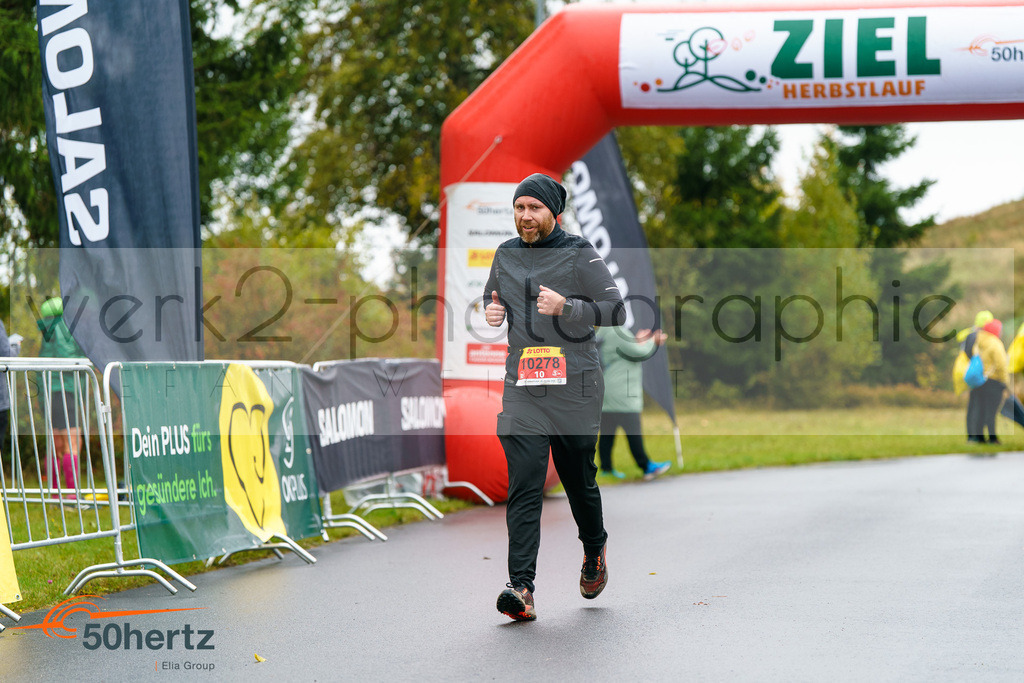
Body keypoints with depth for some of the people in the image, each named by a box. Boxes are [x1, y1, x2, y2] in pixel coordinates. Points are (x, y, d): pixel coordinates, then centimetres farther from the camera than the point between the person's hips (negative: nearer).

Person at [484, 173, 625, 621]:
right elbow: (490, 299, 28)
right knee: (523, 485, -10)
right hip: (522, 388, 3)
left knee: (579, 478, 10)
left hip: (575, 386, -2)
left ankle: (594, 550, 40)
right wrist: (491, 312, 4)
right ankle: (521, 587, -17)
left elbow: (616, 311, -5)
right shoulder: (505, 255, 12)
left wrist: (566, 307, -19)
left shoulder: (579, 255, -2)